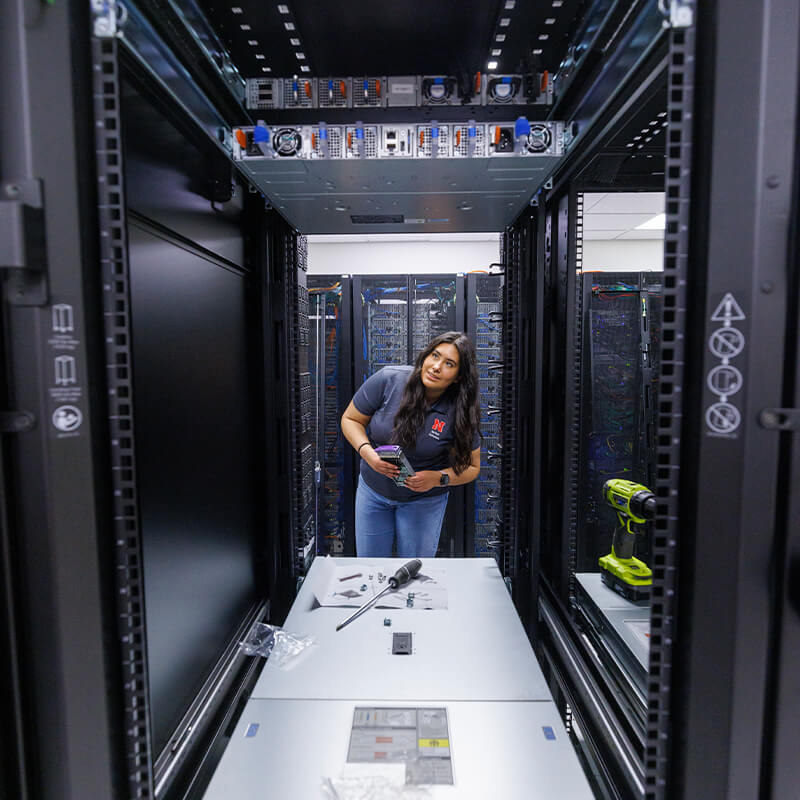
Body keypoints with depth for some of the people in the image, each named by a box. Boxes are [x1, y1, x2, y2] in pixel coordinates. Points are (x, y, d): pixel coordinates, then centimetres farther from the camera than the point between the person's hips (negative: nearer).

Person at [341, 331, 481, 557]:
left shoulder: (461, 413, -19)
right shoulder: (387, 380, -19)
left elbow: (471, 467, -8)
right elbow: (350, 419, -7)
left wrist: (438, 478, -25)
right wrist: (367, 453, -24)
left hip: (424, 501, -1)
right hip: (373, 490, 1)